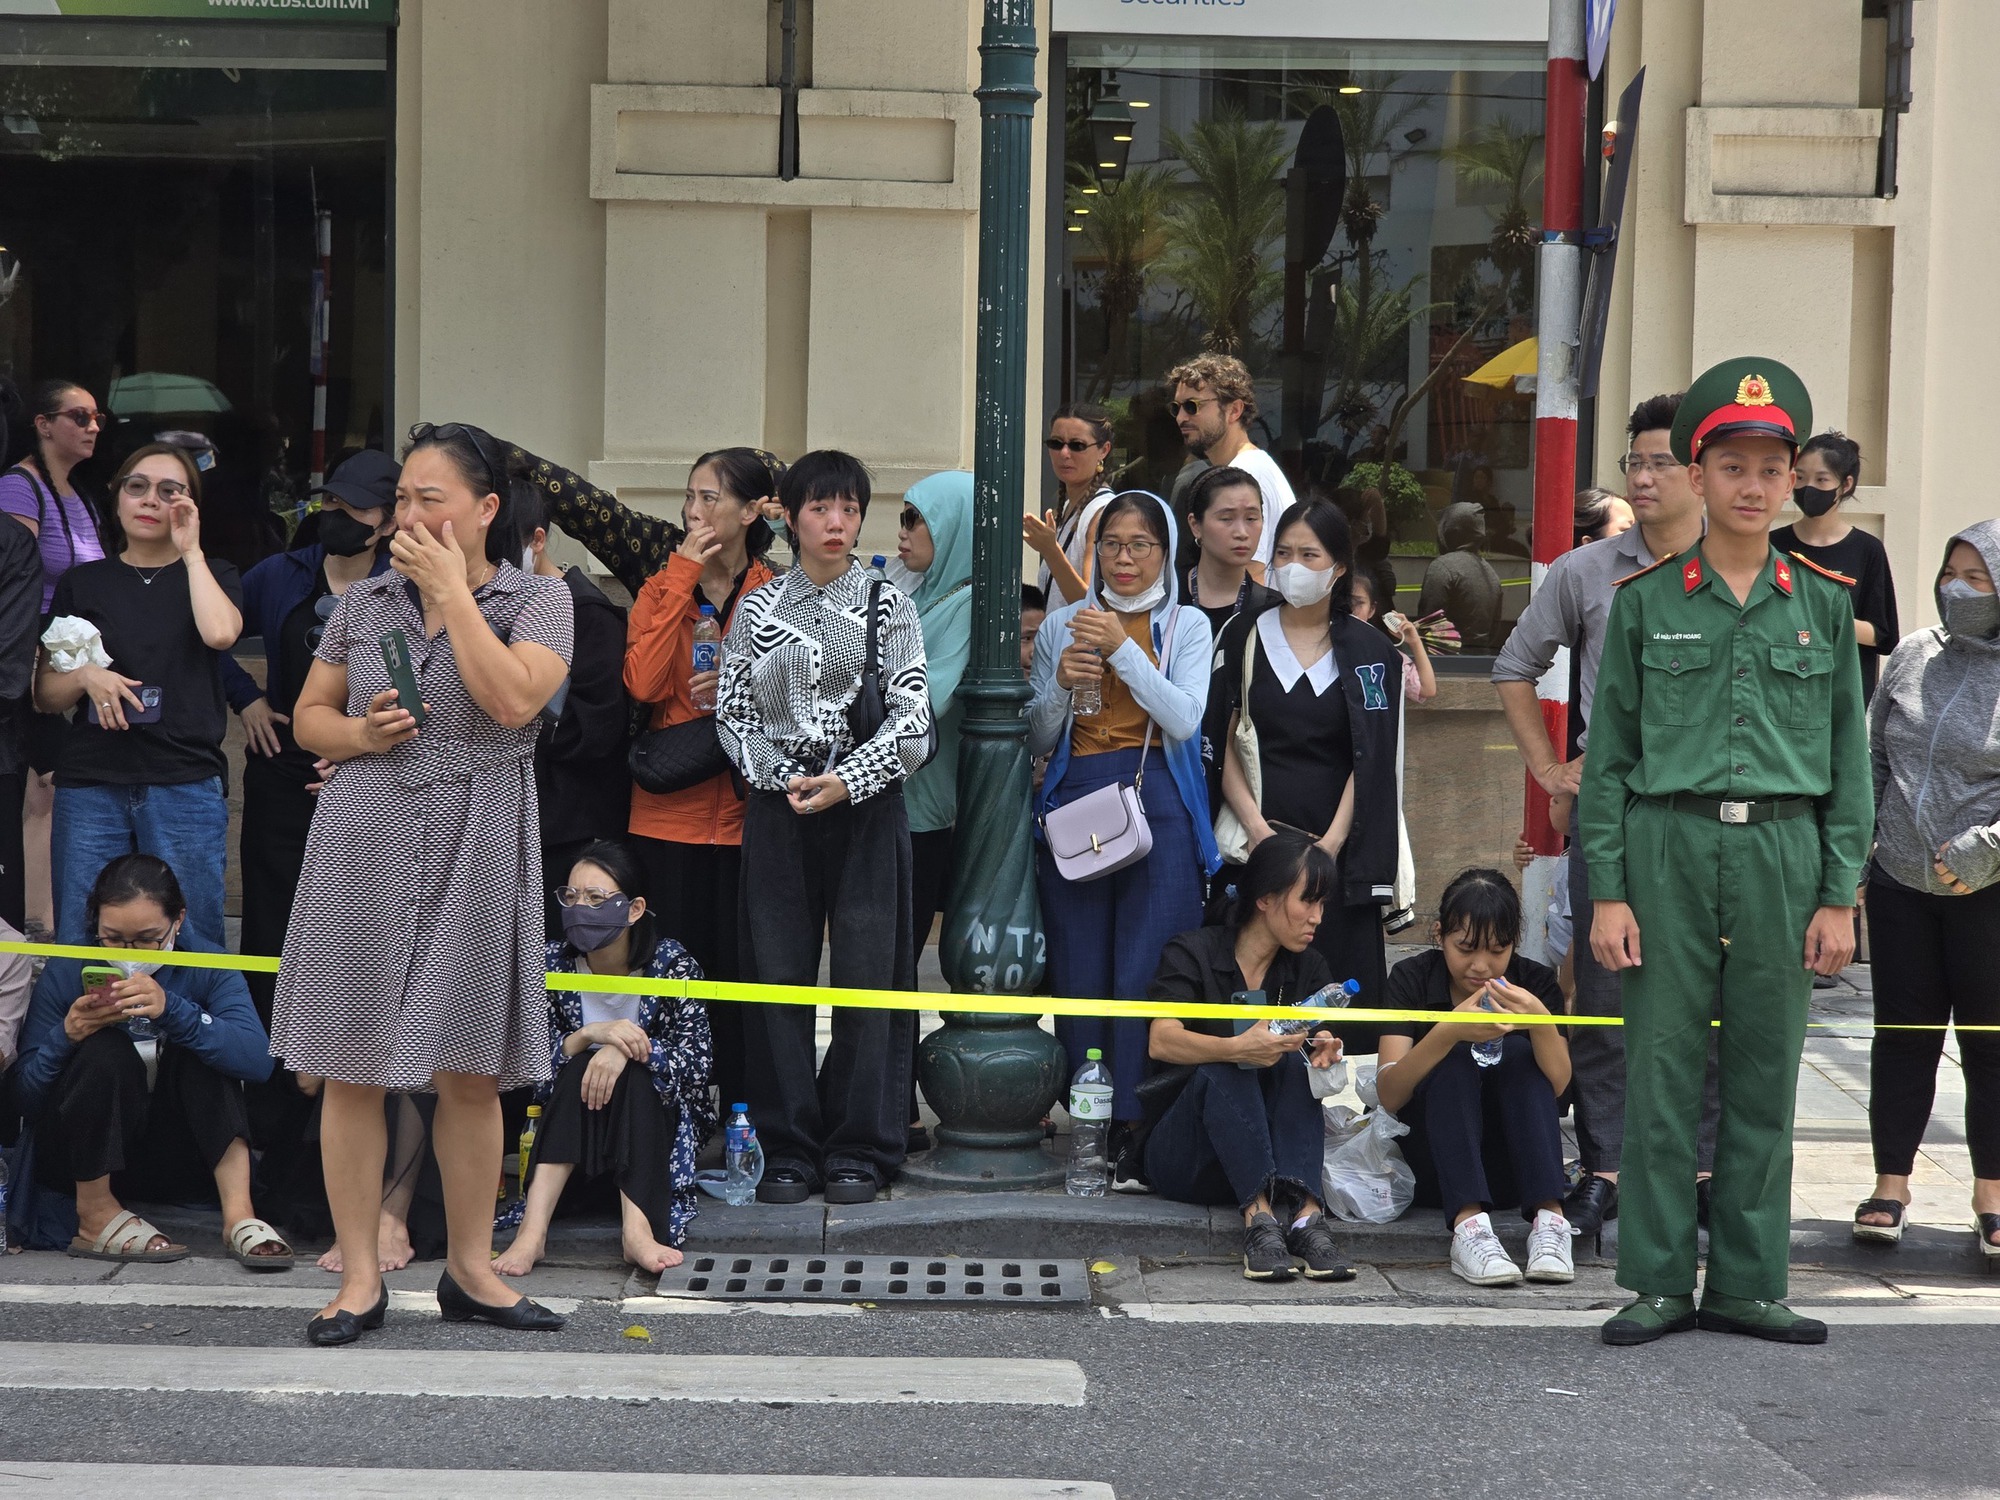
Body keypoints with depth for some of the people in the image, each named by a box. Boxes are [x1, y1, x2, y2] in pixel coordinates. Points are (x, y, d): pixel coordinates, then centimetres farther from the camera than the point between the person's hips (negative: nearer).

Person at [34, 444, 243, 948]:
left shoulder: (212, 575, 12)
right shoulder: (82, 583, 14)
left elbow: (220, 633, -13)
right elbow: (45, 693, 13)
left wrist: (190, 549, -3)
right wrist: (85, 676, -8)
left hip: (186, 787, -1)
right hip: (90, 787, 1)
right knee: (80, 945, 0)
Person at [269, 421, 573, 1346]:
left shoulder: (538, 601, 1)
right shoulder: (364, 603, 10)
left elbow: (512, 700, -17)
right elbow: (309, 716, 16)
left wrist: (451, 589, -12)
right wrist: (358, 732, -6)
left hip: (475, 853, -2)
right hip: (364, 845, 2)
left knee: (471, 1073, 4)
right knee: (352, 1069, 1)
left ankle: (470, 1269, 19)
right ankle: (360, 1278, 10)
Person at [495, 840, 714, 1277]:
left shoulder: (672, 963, -9)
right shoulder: (553, 963, -5)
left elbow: (695, 1060, -17)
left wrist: (626, 1050, -34)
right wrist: (587, 1036, -29)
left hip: (652, 1115, -1)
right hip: (572, 1122, 1)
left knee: (634, 1076, -30)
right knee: (580, 1070, -29)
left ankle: (638, 1229, -50)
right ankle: (534, 1228, -47)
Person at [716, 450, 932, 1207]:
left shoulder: (886, 605, 2)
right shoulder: (757, 609, 9)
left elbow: (912, 720, -4)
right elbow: (731, 715, 7)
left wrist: (844, 782, -14)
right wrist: (783, 779, -8)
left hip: (865, 806, -2)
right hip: (777, 808, 2)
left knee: (867, 974, -1)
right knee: (778, 973, 2)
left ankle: (860, 1151, 8)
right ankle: (788, 1147, 11)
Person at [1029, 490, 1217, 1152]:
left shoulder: (1187, 626, 9)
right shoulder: (1061, 626, 14)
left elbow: (1183, 720, -7)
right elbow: (1038, 741, 13)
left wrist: (1123, 649, -13)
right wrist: (1061, 683, -5)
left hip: (1157, 805, -2)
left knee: (1145, 975, -8)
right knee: (1078, 975, 0)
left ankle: (1134, 1130, -3)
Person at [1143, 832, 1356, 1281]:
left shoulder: (1309, 969, 10)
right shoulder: (1193, 953, -5)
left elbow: (1322, 1052, -5)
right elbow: (1162, 1041, -22)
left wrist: (1325, 1056, -29)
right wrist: (1239, 1049, -40)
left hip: (1268, 1156, 4)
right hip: (1181, 1156, -3)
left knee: (1295, 1062, -23)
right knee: (1223, 1072, -31)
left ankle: (1303, 1210, -41)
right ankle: (1258, 1214, -47)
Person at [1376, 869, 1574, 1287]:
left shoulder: (1534, 982, -3)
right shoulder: (1413, 979, -6)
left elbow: (1558, 1086, -18)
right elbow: (1388, 1096, -20)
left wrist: (1542, 1020, -36)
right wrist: (1449, 1031, -35)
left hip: (1512, 1167, 1)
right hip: (1433, 1166, -1)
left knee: (1518, 1052, -22)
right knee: (1456, 1059, -25)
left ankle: (1549, 1219, -35)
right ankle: (1469, 1224, -43)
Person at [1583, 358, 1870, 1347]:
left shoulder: (1824, 605, 9)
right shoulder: (1646, 603, 5)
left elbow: (1848, 756, 9)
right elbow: (1608, 754, 4)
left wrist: (1840, 895, 3)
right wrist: (1606, 890, -2)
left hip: (1782, 853, 2)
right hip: (1668, 849, -1)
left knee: (1766, 1077, 5)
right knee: (1663, 1071, 0)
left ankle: (1747, 1284, 14)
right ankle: (1659, 1282, 9)